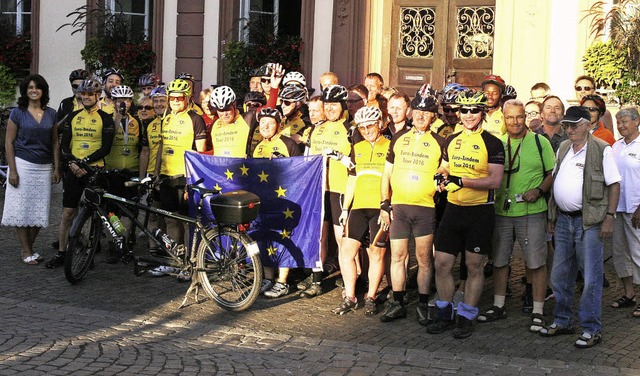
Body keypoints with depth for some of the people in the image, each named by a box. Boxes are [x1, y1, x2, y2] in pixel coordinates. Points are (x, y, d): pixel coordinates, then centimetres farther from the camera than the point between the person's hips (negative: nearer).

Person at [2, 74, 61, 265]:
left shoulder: (51, 114, 7)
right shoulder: (18, 113, -1)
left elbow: (55, 142, 11)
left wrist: (57, 168, 5)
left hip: (44, 168, 3)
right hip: (23, 165, -3)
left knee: (40, 211, 4)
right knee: (22, 210, -1)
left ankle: (29, 247, 18)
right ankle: (26, 251, 8)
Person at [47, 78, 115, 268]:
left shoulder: (105, 119, 1)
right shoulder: (72, 117, 12)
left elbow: (106, 148, -6)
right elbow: (64, 144, 8)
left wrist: (84, 162, -15)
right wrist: (72, 163, -9)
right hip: (72, 172, 3)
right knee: (68, 213, 1)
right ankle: (60, 254, 5)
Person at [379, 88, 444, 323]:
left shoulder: (439, 143, 4)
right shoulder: (398, 138, 10)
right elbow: (387, 173, 13)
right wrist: (384, 203, 7)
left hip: (425, 208, -2)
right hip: (398, 206, 2)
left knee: (423, 258, 1)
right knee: (398, 255, 5)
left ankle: (423, 305, 10)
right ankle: (398, 304, 14)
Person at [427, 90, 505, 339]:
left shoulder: (492, 143, -5)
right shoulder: (451, 141, 11)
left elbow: (495, 181, -14)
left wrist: (462, 181, -21)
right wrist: (443, 179, -2)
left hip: (480, 211, -5)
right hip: (453, 209, 5)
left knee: (474, 266, 4)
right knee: (442, 264, 3)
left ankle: (466, 318, 15)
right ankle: (444, 315, 17)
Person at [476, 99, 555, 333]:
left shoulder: (540, 142, -1)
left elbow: (553, 173, 1)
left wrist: (539, 190, -14)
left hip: (532, 212, -4)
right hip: (501, 211, 4)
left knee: (536, 263, -2)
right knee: (499, 261, 11)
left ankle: (537, 312, 6)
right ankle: (498, 307, 24)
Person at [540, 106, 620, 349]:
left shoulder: (601, 149, -8)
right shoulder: (562, 149, 12)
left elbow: (614, 185, -8)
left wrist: (609, 217, -15)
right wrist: (552, 216, 14)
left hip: (589, 220, -7)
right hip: (563, 219, 7)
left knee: (591, 277, -3)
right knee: (560, 274, 13)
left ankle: (592, 330, 5)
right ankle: (562, 321, 27)